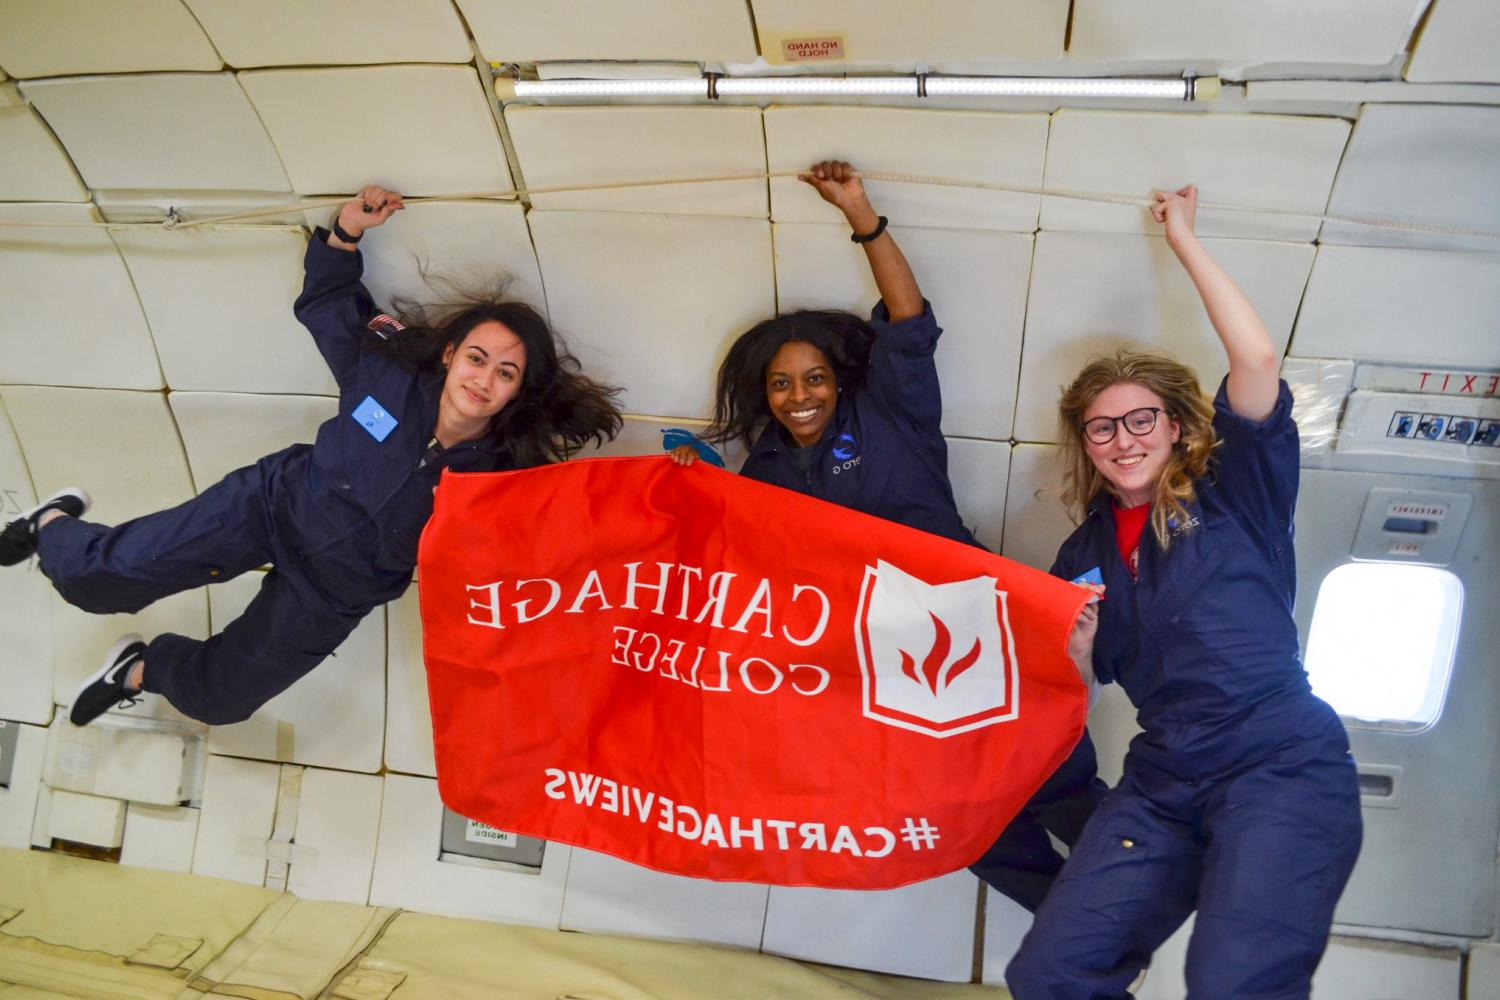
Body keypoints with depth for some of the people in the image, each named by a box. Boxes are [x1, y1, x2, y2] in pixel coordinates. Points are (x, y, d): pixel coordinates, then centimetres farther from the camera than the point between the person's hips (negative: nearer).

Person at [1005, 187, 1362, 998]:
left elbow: (1257, 361, -11)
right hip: (1164, 780, 5)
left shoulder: (1234, 494, 4)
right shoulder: (1087, 550, 15)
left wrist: (1183, 240, -2)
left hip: (1282, 764, -4)